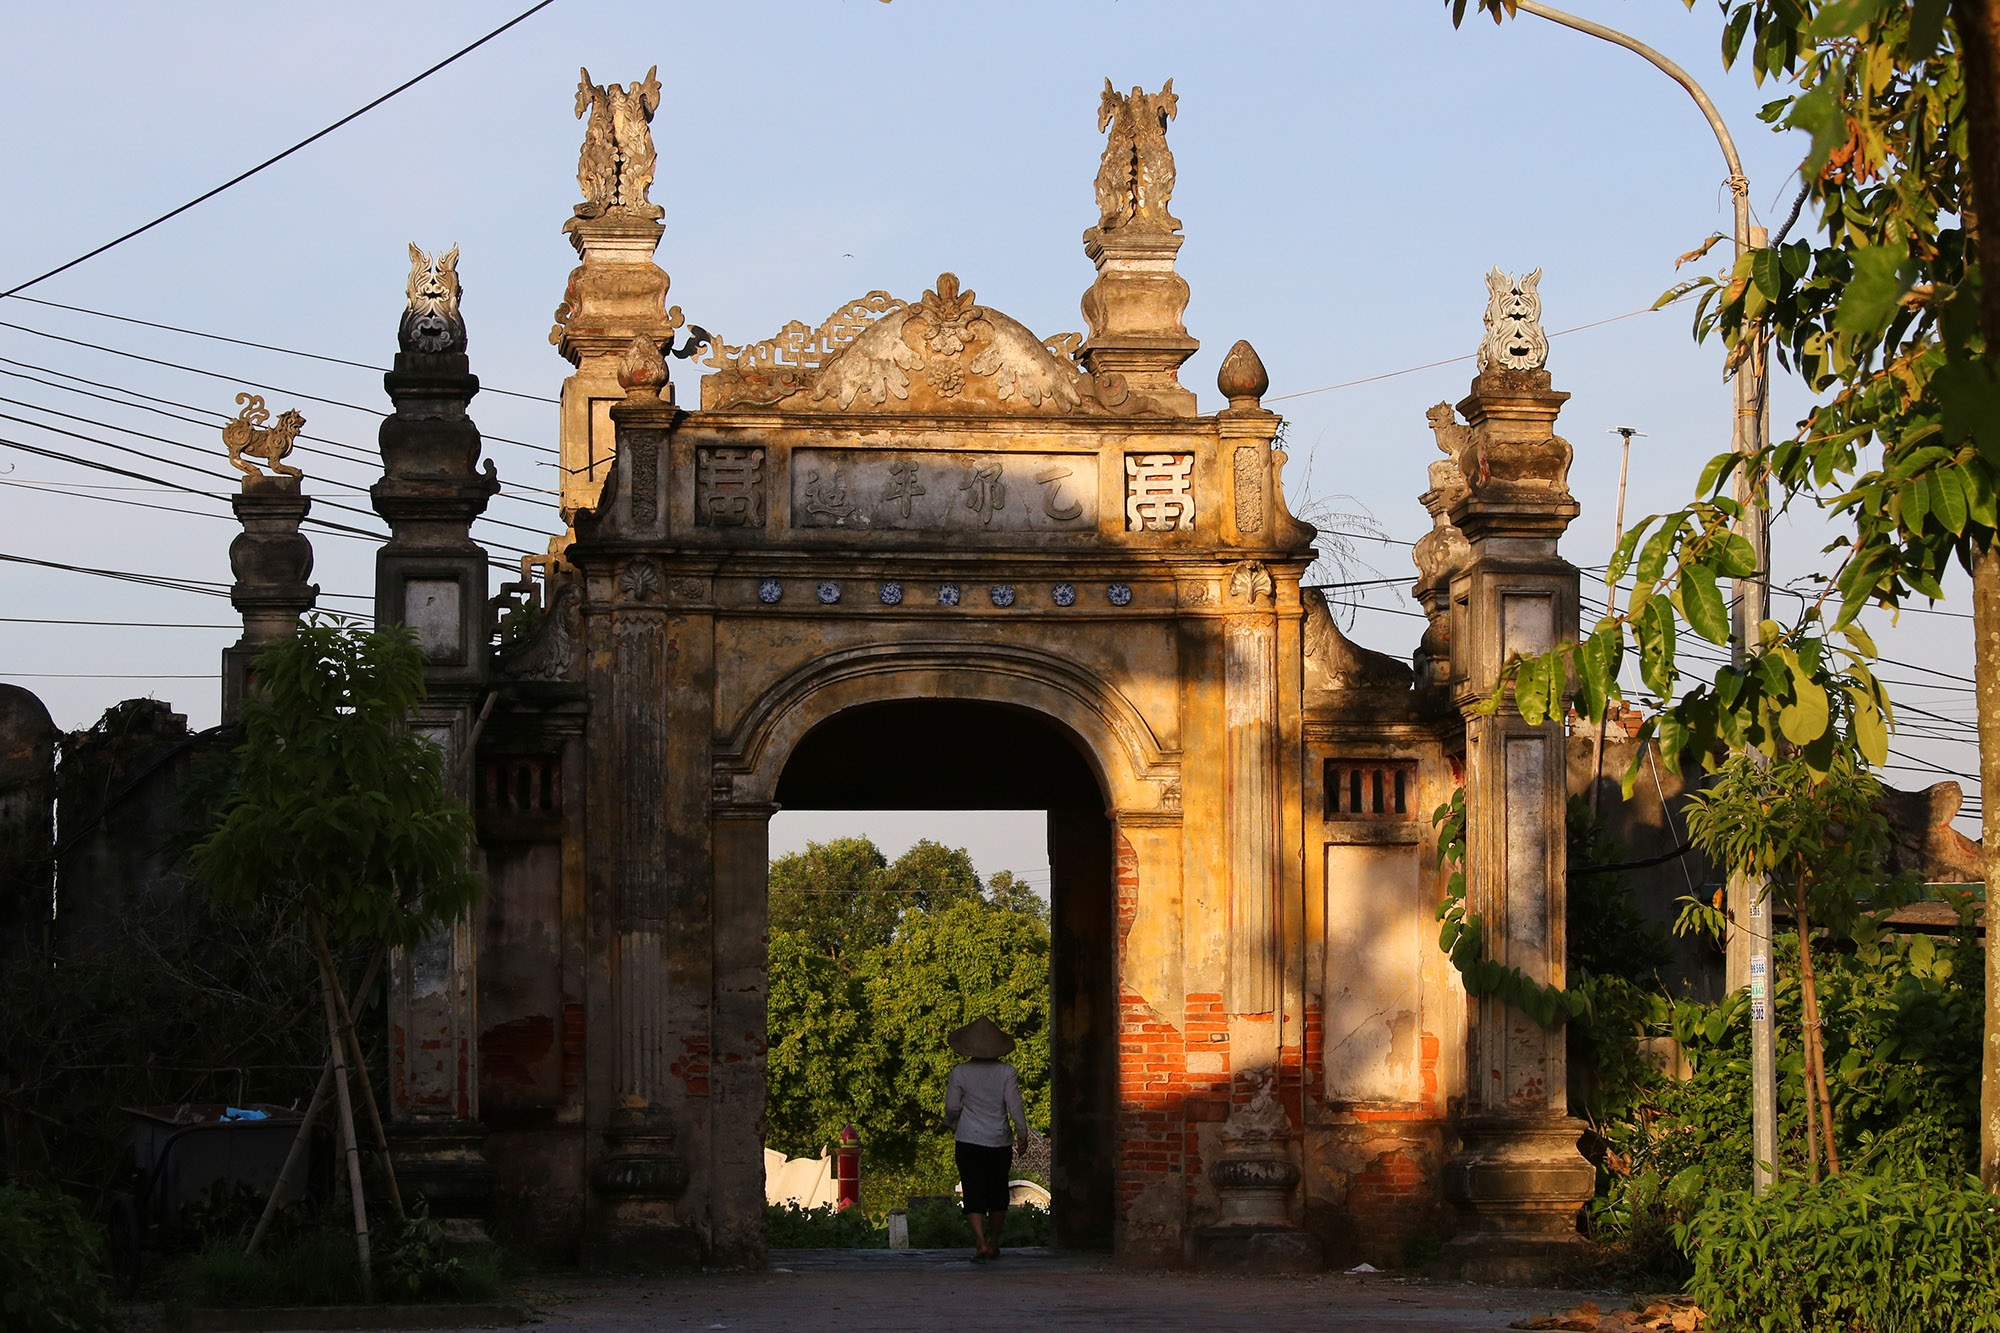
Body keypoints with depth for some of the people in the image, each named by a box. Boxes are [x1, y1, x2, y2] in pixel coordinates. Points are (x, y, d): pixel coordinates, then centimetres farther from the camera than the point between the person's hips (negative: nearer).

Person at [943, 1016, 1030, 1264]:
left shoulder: (960, 1072, -6)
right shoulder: (1006, 1072, -6)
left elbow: (952, 1107, 0)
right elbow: (1014, 1105, -7)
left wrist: (953, 1125, 20)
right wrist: (1022, 1134, 3)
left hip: (968, 1141, -1)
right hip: (999, 1141, 1)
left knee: (974, 1195, -1)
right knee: (997, 1195, 16)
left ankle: (981, 1244, -17)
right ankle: (993, 1245, 24)